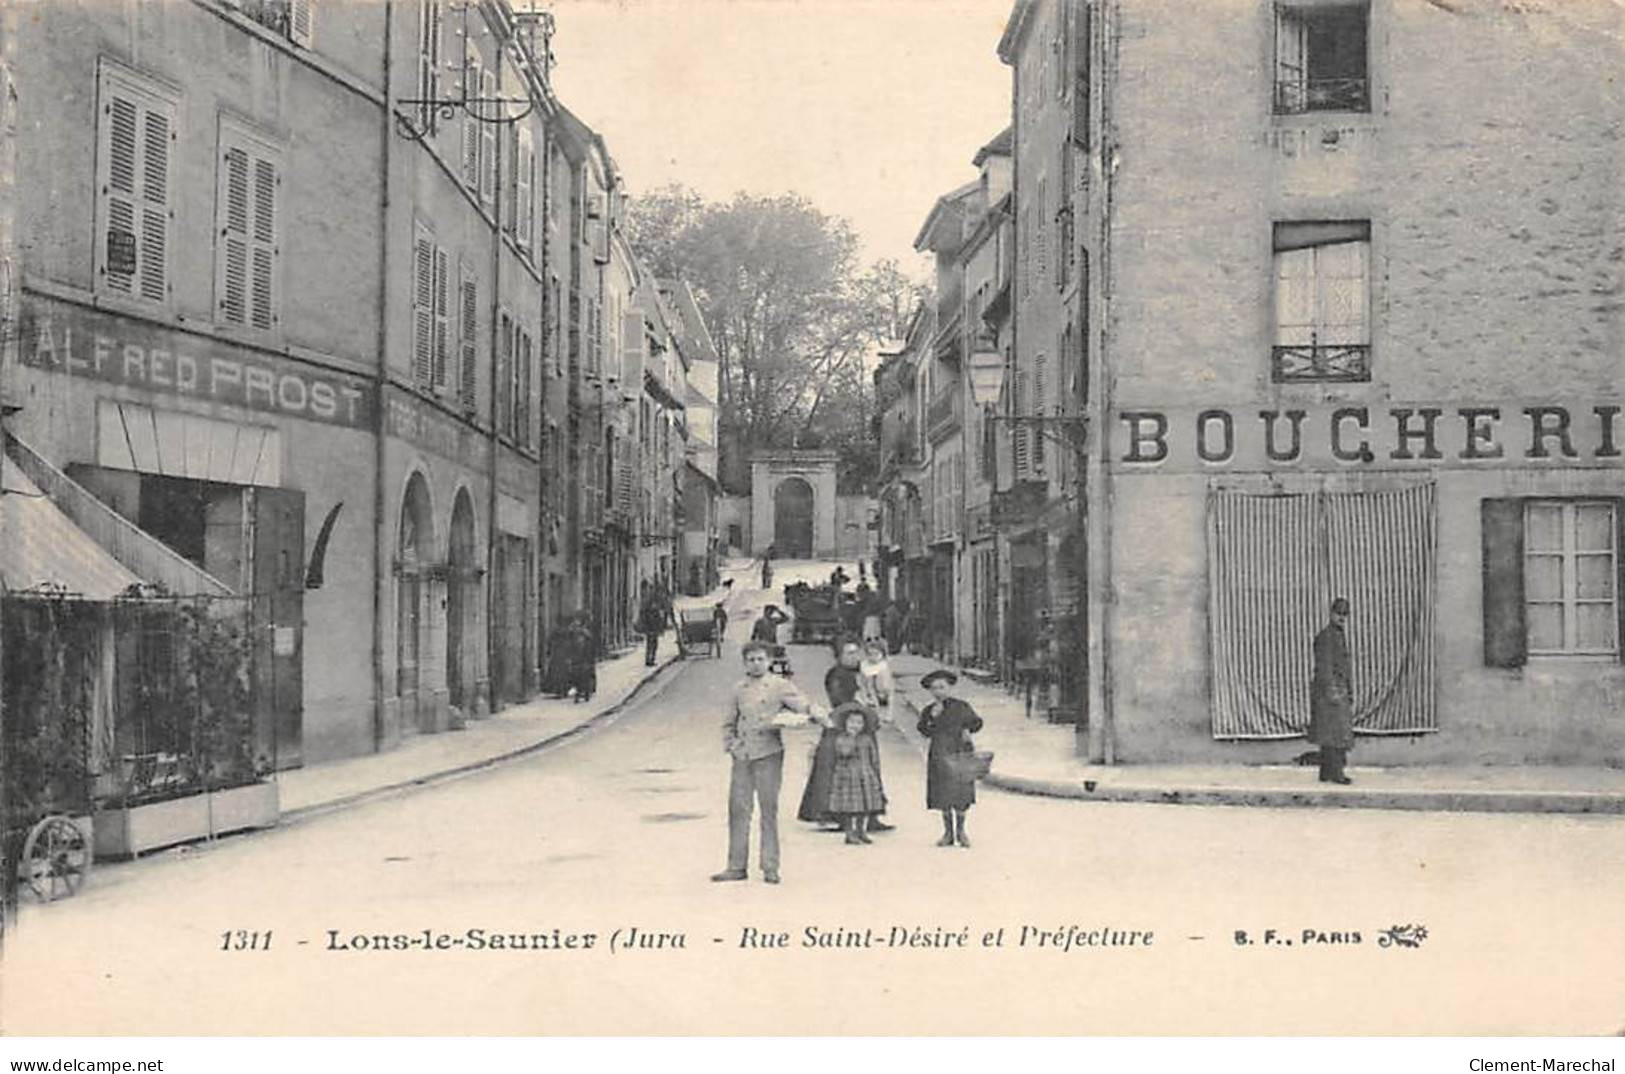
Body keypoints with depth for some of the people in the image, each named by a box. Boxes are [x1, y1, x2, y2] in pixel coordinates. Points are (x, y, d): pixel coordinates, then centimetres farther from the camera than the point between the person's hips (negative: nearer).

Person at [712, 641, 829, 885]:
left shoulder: (780, 686, 1)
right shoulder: (739, 689, 12)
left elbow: (805, 707, -4)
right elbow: (729, 723, 20)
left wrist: (823, 719, -22)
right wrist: (730, 745, 6)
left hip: (769, 754, -4)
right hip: (742, 756, 4)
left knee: (769, 810, -1)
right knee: (738, 809, 3)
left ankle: (770, 867, 6)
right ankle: (737, 866, 10)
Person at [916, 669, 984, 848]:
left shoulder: (961, 707, 1)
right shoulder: (928, 711, 3)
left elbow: (977, 721, 10)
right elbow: (925, 732, -8)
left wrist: (968, 730, -8)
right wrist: (932, 718, -21)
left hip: (961, 754, -1)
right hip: (939, 756, 1)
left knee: (961, 795, 1)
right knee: (943, 796, 3)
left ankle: (961, 831, 15)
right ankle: (948, 832, 15)